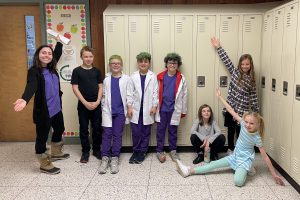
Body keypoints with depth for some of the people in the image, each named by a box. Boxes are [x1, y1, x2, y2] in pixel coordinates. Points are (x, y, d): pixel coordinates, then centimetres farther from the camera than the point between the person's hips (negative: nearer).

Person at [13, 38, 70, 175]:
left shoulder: (51, 68, 4)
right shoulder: (34, 71, -17)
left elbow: (58, 53, 22)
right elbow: (31, 86, -35)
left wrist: (59, 41, 26)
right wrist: (25, 99, -52)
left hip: (56, 108, 9)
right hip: (43, 111, -8)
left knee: (59, 130, 24)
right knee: (42, 137, 5)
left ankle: (56, 153, 47)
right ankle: (45, 165, 20)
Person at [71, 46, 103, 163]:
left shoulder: (96, 71, 6)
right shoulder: (77, 71, -2)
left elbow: (100, 87, 6)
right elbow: (75, 88, -6)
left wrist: (97, 101, -7)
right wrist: (85, 103, -12)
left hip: (96, 105, 2)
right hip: (83, 105, -2)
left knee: (97, 128, 8)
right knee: (84, 129, 7)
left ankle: (96, 150, 22)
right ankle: (85, 152, 19)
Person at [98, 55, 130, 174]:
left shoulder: (126, 79, -2)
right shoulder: (106, 79, 6)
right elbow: (103, 95, 9)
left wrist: (128, 109, -5)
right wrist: (104, 108, 3)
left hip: (120, 111, -1)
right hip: (108, 111, 2)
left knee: (117, 135, 5)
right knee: (106, 134, 2)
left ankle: (115, 158, 13)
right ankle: (105, 158, 9)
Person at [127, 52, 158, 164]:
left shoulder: (153, 77, -2)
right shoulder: (133, 77, 1)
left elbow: (155, 92, 0)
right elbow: (130, 93, 3)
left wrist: (154, 106, -5)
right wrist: (129, 107, -2)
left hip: (148, 109, 0)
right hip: (136, 109, 1)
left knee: (146, 132, 7)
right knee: (136, 132, 4)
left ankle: (142, 152, 19)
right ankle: (136, 151, 20)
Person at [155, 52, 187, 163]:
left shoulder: (181, 79, -1)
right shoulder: (160, 77, -1)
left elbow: (184, 95, 2)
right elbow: (156, 93, 1)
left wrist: (183, 110, 3)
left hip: (174, 109, 0)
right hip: (162, 108, 0)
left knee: (173, 130, 10)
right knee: (160, 130, 8)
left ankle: (173, 151, 24)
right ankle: (159, 151, 19)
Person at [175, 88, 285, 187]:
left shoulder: (256, 138, -23)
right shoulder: (243, 124, -13)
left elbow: (265, 156, -17)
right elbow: (231, 110, -15)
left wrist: (274, 174, -16)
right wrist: (220, 97, -13)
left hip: (245, 159, -5)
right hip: (235, 155, 5)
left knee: (238, 181, -29)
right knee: (214, 164, 1)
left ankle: (246, 169, 0)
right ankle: (189, 170, 3)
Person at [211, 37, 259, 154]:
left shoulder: (252, 80, 3)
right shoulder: (235, 72, 2)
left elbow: (253, 97, 7)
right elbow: (227, 60, -2)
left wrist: (256, 111, 8)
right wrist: (218, 47, -5)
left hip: (243, 111, 0)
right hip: (231, 108, 1)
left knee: (240, 132, 6)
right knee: (231, 131, 12)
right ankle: (230, 150, 28)